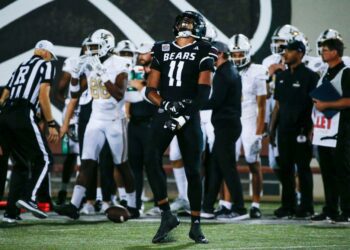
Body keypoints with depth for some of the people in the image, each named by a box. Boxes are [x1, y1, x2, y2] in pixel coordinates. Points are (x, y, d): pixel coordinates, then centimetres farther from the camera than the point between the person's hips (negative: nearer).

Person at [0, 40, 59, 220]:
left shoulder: (20, 67, 29)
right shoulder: (46, 65, 11)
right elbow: (43, 95, -4)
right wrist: (51, 125, -5)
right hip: (23, 115, -7)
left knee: (21, 164, 15)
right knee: (42, 160, 0)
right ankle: (28, 197, -22)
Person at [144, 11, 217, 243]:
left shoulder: (203, 51, 5)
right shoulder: (162, 50, 15)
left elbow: (203, 91, -3)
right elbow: (151, 89, 12)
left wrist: (185, 116, -14)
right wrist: (164, 104, -8)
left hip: (189, 115, -2)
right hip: (164, 113, 2)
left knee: (193, 170, -1)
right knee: (152, 161, -18)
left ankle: (196, 225, 9)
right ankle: (167, 215, -10)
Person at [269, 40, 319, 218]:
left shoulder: (309, 76, -6)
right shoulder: (281, 76, 14)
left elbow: (316, 105, -7)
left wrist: (311, 130, -13)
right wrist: (272, 128, 14)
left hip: (301, 130, -6)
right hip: (284, 130, 6)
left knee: (303, 168, -1)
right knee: (285, 169, 7)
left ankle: (306, 207, 4)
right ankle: (288, 205, 13)